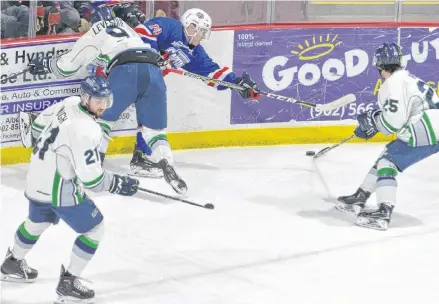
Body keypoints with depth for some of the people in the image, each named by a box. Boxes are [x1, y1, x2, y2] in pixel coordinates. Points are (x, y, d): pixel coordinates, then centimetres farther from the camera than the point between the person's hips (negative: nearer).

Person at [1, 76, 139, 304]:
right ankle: (68, 284, 7)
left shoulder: (70, 103, -3)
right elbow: (90, 178, -28)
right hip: (59, 188, -9)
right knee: (94, 228, 4)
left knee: (38, 221, 34)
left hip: (38, 177, 9)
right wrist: (118, 184, -14)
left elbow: (41, 121, 16)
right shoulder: (85, 130, -29)